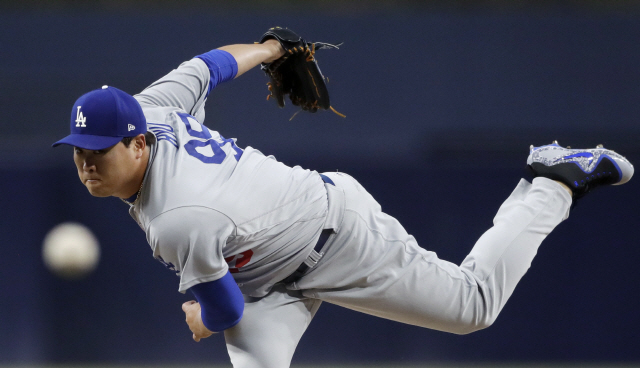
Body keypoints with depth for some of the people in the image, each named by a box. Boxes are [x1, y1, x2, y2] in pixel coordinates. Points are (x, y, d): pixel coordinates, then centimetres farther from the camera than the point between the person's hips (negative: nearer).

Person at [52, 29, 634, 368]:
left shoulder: (180, 224, -40)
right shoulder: (145, 110, -18)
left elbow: (226, 313, -25)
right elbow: (210, 65, 1)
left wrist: (201, 320, 0)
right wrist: (269, 49, 22)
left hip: (340, 240, -8)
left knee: (475, 304, 12)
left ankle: (557, 182, 27)